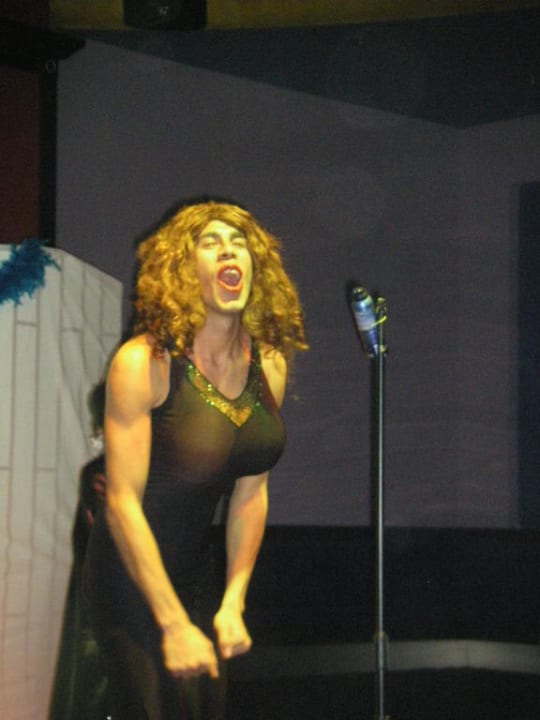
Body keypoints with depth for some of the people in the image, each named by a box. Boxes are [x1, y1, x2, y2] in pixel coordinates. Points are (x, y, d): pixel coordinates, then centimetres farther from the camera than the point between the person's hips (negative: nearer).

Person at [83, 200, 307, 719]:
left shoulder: (269, 364, -1)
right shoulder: (144, 362, -18)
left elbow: (251, 491, 5)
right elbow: (123, 502, -20)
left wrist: (233, 601, 0)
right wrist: (174, 624, -20)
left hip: (195, 573, 6)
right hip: (131, 574, -6)